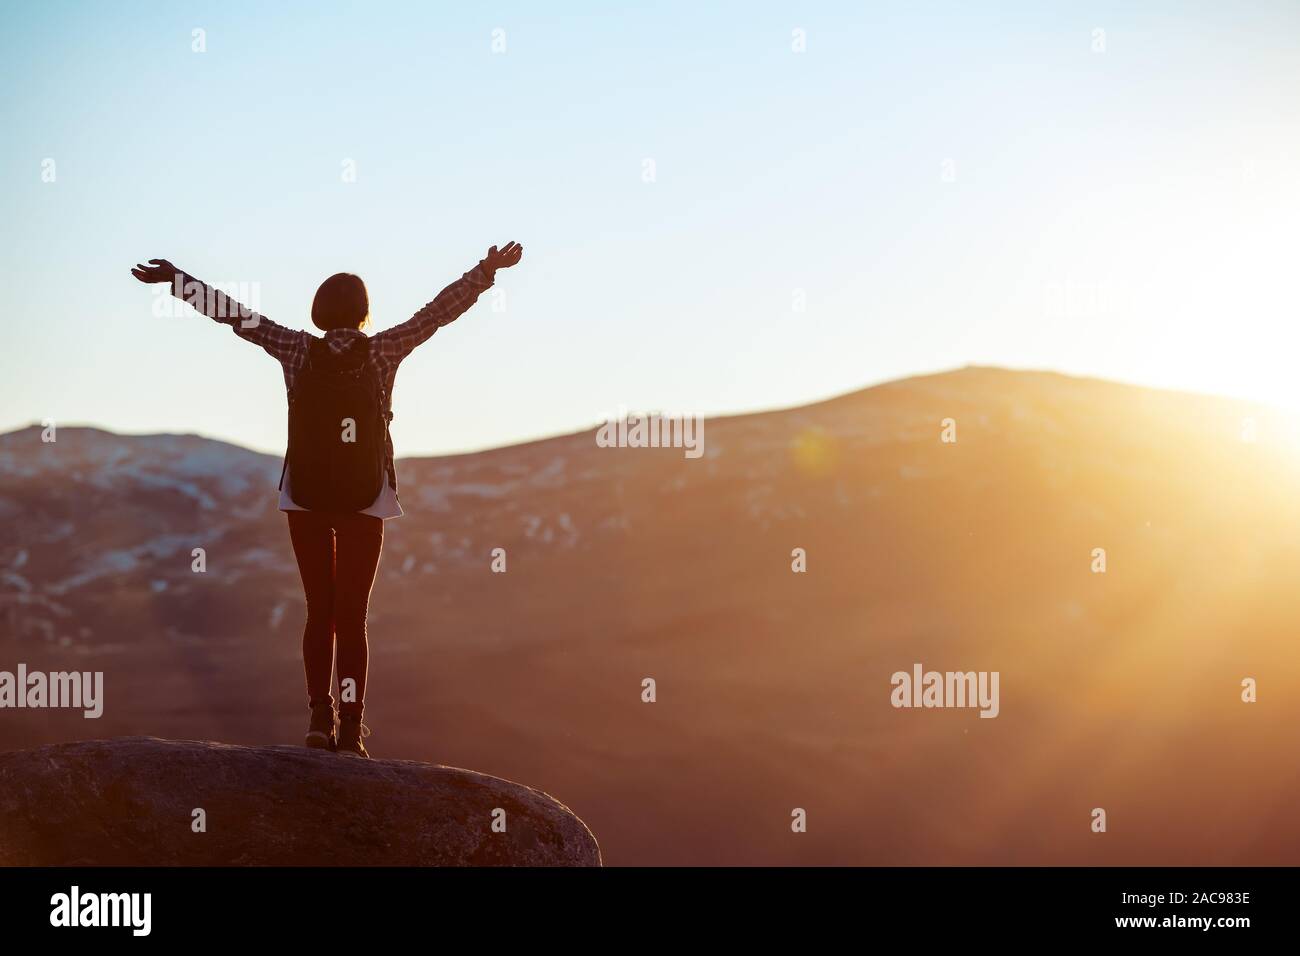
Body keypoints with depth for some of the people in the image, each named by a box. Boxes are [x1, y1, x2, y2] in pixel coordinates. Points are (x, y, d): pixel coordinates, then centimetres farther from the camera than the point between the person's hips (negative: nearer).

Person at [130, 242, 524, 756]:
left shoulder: (298, 351, -4)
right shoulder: (381, 352, -6)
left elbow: (234, 313, -1)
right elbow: (440, 309, -4)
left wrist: (175, 279, 5)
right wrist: (487, 271, 3)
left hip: (305, 497, 1)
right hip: (365, 502, -1)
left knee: (320, 610, 13)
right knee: (353, 616, 3)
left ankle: (320, 714, 1)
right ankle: (350, 729, -5)